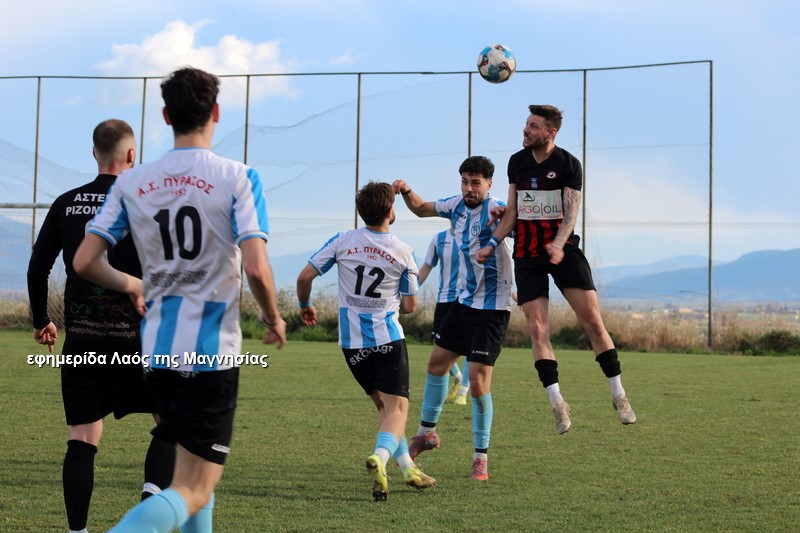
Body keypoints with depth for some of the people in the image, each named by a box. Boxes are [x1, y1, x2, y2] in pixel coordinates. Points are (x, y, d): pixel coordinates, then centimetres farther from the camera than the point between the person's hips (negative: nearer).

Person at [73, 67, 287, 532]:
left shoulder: (131, 183, 4)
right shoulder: (238, 178, -8)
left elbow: (85, 262, 0)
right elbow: (256, 269, -17)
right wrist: (274, 320, 2)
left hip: (157, 350, 5)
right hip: (213, 352, -5)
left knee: (195, 470, 25)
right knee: (194, 491, -5)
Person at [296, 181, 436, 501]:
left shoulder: (342, 241, -2)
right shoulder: (403, 252, -4)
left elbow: (305, 277, -1)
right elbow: (410, 306, 2)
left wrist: (305, 306, 19)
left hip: (352, 342, 3)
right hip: (388, 338, -3)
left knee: (383, 405, 18)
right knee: (397, 406, -5)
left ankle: (407, 466, 17)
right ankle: (380, 456, -33)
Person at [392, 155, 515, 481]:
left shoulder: (494, 210, -18)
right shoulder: (457, 205, 5)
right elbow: (422, 209, 22)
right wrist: (406, 192, 3)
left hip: (492, 308, -8)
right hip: (464, 302, 8)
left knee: (478, 381, -10)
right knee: (437, 363, 17)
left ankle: (481, 457, 2)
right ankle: (427, 432, 36)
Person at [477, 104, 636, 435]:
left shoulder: (568, 164, -4)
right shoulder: (516, 162, 8)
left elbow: (571, 212, -11)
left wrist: (558, 245, -27)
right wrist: (492, 244, 3)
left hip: (564, 250, -3)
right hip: (527, 255, 3)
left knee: (592, 320, -9)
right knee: (537, 328, -7)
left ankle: (619, 396, 1)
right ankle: (557, 403, -2)